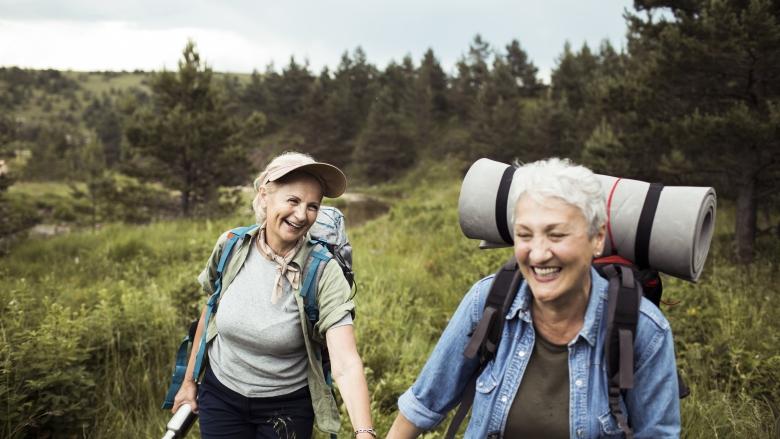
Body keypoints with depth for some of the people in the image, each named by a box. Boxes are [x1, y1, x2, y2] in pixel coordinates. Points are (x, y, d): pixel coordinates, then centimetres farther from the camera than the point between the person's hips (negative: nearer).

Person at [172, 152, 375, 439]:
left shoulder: (324, 273, -22)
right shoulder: (231, 247, -12)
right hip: (220, 396, 2)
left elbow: (347, 365, -31)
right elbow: (209, 315, 5)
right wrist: (189, 381, 12)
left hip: (287, 406, -2)